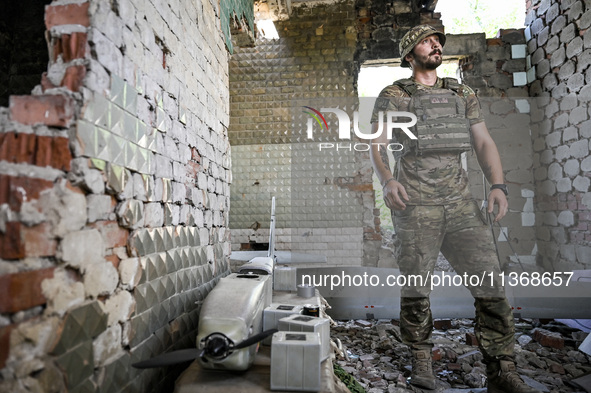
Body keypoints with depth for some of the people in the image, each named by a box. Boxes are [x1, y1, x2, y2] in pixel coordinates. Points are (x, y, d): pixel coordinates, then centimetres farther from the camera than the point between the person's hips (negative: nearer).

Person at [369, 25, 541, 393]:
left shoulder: (463, 94, 19)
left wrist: (498, 185, -5)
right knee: (416, 287, 0)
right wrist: (387, 181, -23)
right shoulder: (394, 95, 7)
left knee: (490, 281, -2)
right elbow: (377, 145, -3)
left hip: (461, 200, 4)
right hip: (415, 202, -3)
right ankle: (421, 359, 21)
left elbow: (484, 143, 12)